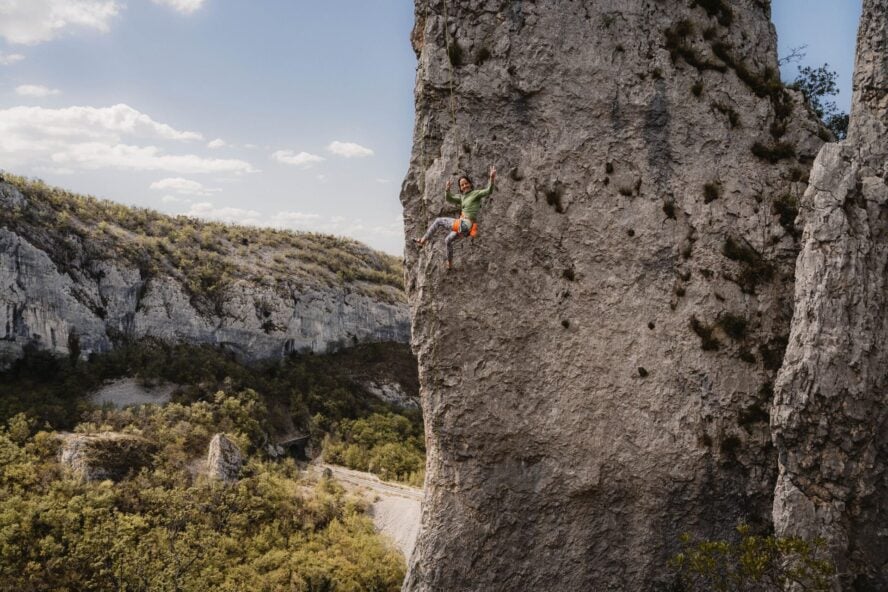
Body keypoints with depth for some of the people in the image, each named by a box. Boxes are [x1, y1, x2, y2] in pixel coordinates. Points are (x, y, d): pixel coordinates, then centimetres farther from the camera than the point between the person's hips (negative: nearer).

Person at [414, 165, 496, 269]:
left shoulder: (476, 193, -7)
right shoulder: (462, 196, 15)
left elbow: (488, 191, -22)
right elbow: (449, 198, 8)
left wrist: (492, 178, -37)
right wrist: (447, 189, -12)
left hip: (465, 225, -9)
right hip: (463, 224, 9)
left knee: (438, 221, 1)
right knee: (448, 240, 31)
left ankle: (423, 240, 11)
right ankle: (450, 264, 45)